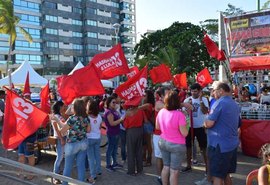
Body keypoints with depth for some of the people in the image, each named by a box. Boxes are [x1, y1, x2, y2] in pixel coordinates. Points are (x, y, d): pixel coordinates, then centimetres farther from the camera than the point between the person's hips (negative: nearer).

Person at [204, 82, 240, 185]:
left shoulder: (220, 103, -15)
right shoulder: (235, 104, 13)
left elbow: (209, 123, -20)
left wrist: (204, 123, 0)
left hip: (220, 145, -9)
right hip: (232, 144, 9)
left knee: (217, 176, -2)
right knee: (226, 174, 19)